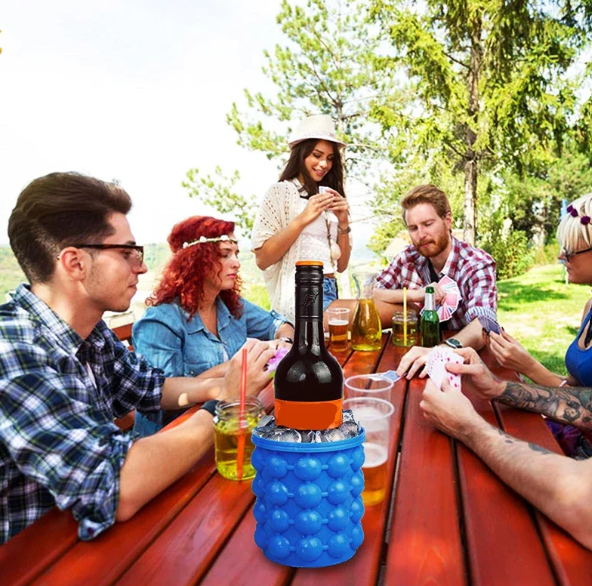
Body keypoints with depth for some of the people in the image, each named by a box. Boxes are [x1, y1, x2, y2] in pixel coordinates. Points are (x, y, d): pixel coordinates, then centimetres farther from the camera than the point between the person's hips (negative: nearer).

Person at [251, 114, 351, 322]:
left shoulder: (328, 197, 17)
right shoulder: (281, 191, 0)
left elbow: (341, 265, 14)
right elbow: (262, 258, -9)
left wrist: (343, 223, 0)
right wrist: (302, 219, -15)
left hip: (330, 292, 7)